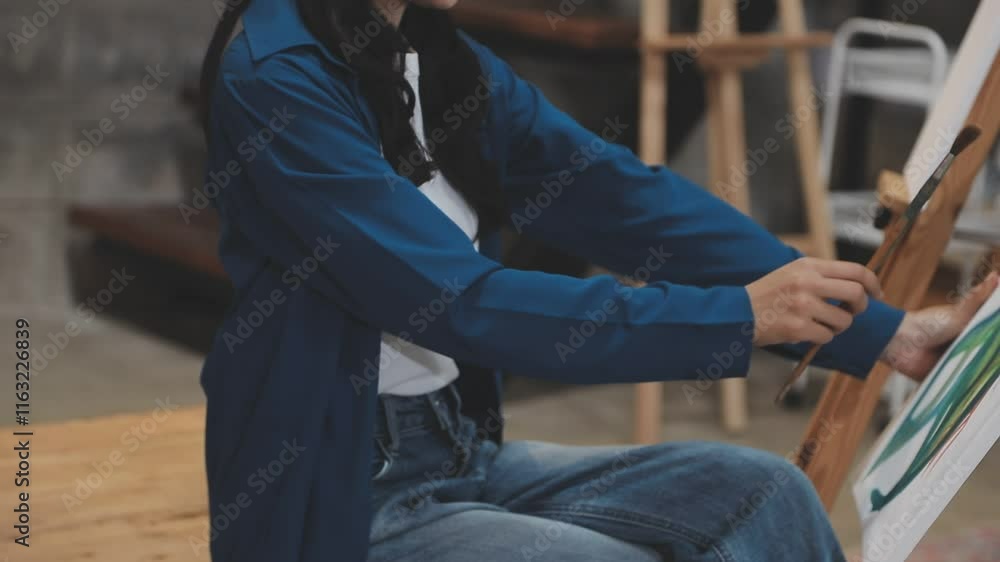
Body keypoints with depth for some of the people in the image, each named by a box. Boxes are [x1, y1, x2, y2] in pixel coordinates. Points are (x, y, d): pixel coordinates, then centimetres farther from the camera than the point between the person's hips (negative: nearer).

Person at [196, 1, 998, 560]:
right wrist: (738, 316, -23)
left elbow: (627, 199, 0)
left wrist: (881, 330, -5)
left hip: (465, 456, 8)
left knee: (763, 495, -4)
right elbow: (463, 304, -25)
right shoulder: (276, 80, -20)